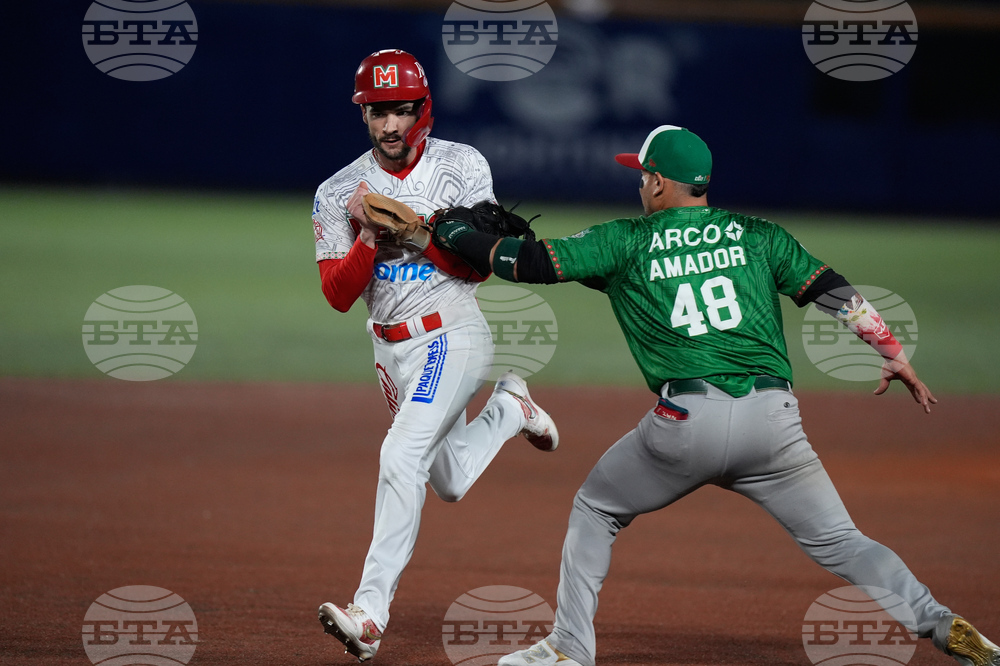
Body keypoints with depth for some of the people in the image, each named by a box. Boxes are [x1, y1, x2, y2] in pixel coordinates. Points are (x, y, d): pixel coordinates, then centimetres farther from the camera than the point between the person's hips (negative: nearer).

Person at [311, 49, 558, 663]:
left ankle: (371, 612, -25)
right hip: (391, 351, 5)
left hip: (454, 336, -5)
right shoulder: (339, 193, 0)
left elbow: (479, 264, -10)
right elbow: (338, 295, -6)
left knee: (402, 457, -23)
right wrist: (369, 235, -22)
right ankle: (509, 408, 46)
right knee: (452, 482, 16)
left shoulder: (463, 167, -6)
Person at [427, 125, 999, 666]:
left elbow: (528, 262, 6)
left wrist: (451, 232, 19)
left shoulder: (625, 243, 9)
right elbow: (833, 290, 7)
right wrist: (893, 352, 10)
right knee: (838, 541, 7)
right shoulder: (758, 235, 15)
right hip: (773, 419, 2)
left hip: (686, 421, -2)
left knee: (596, 511, 21)